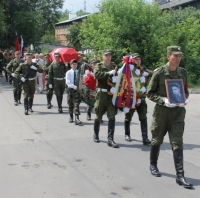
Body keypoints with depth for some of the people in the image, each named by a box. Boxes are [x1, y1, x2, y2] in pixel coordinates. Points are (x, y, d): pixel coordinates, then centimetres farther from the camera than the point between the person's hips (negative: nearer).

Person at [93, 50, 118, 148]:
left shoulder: (114, 66, 11)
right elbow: (96, 74, -18)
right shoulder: (99, 65, 1)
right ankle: (95, 134, 32)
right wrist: (108, 73, -22)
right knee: (98, 116, 10)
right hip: (101, 93, -2)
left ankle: (110, 139, -2)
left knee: (112, 117, -4)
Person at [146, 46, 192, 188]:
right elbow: (150, 93, -5)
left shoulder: (183, 73, 3)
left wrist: (185, 99, -5)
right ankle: (153, 165, 36)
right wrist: (163, 100, -19)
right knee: (157, 140, 13)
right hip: (161, 111, -2)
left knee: (177, 143, -3)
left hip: (178, 112, 2)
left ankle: (180, 176, -1)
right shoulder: (159, 73, -9)